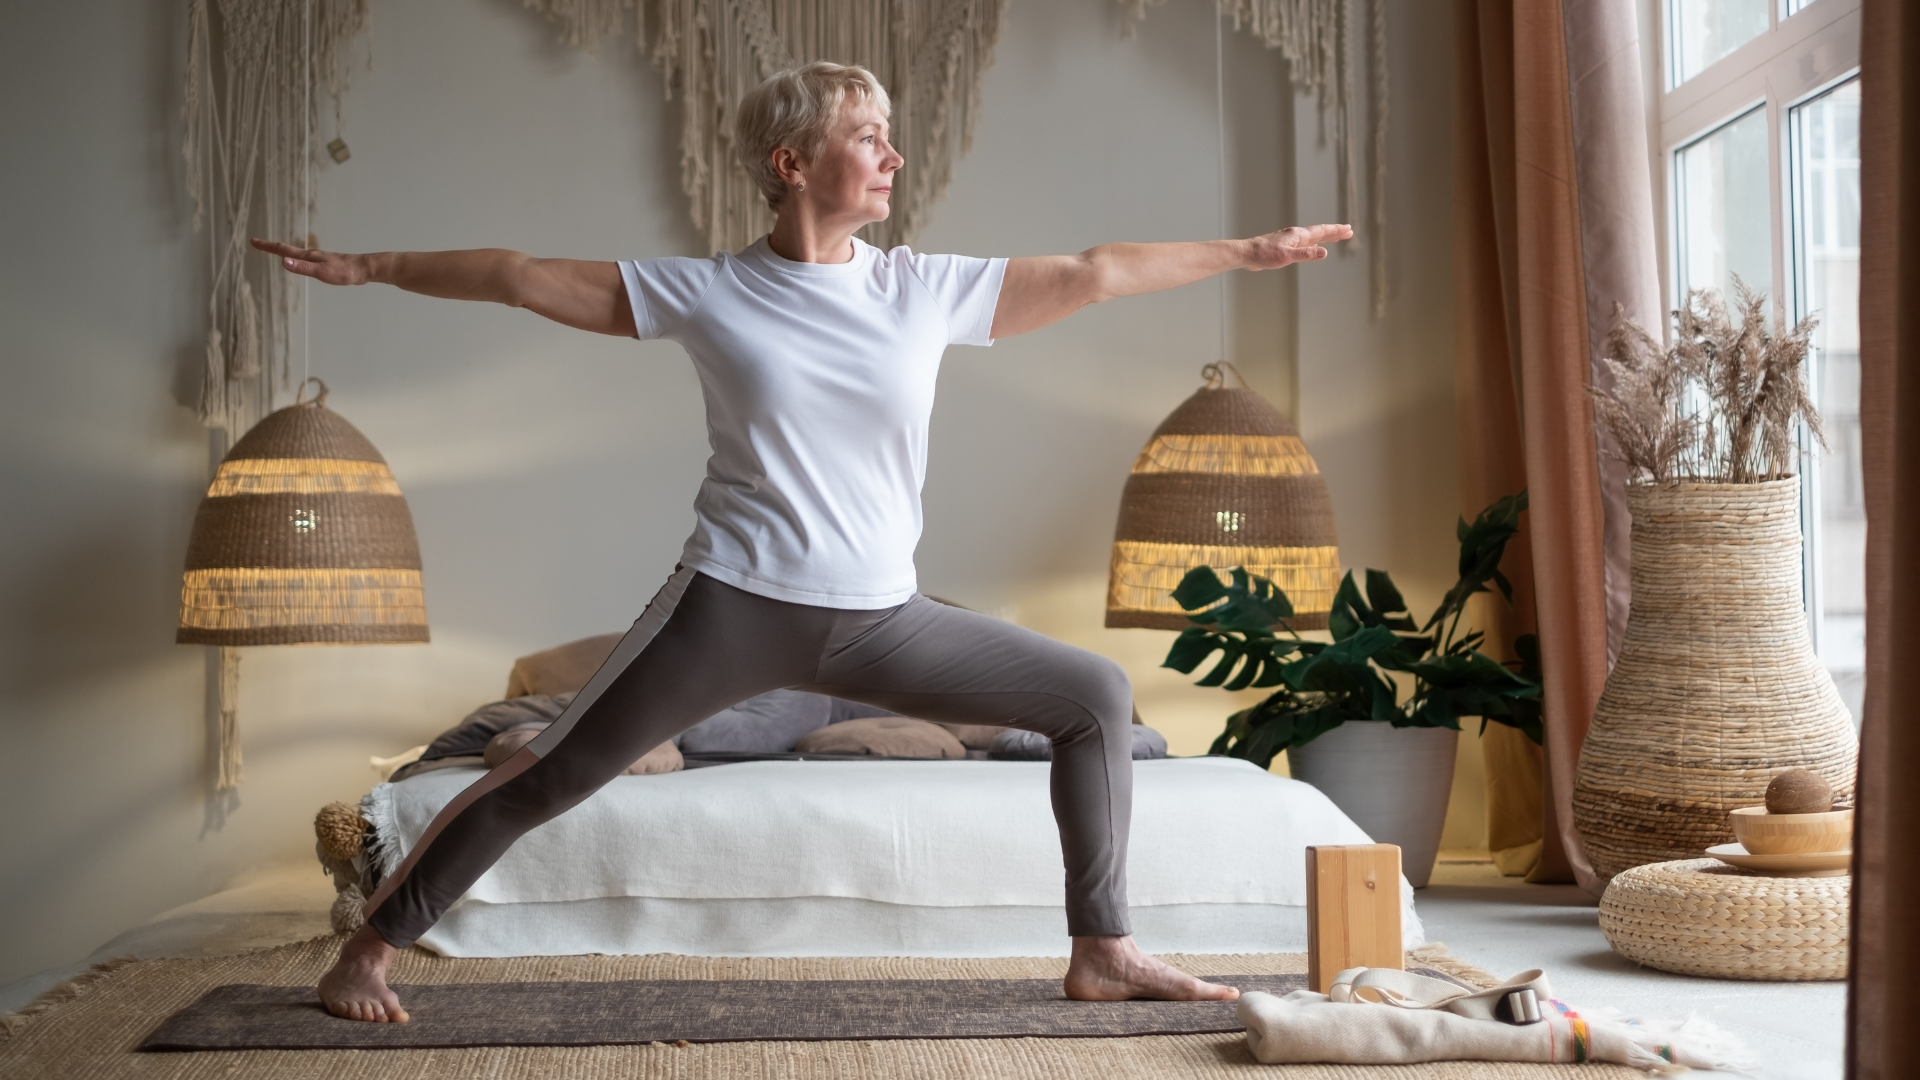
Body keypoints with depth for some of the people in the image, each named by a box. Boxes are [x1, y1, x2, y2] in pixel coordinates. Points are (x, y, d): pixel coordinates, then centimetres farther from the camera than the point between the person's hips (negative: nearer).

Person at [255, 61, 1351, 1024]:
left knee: (1096, 695, 0)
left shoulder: (928, 289, 3)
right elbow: (524, 277, 3)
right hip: (735, 608, -3)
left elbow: (1094, 272, 6)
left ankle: (1103, 950, 8)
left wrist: (1247, 251, 9)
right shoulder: (706, 293, -2)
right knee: (546, 776, -2)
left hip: (883, 619, 3)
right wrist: (370, 266, 5)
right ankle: (369, 949, 15)